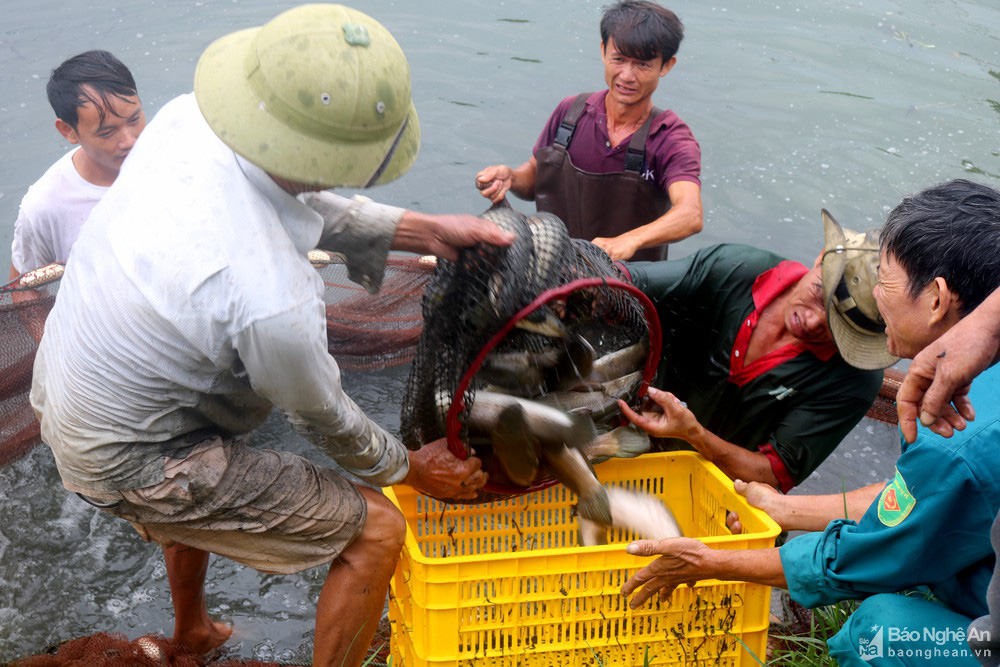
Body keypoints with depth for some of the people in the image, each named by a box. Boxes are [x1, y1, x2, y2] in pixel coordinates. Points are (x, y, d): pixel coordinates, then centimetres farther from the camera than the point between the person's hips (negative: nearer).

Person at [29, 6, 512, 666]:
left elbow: (305, 206, 2)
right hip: (128, 462, -8)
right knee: (376, 530, 0)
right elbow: (328, 421, -16)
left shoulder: (187, 117, -19)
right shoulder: (273, 301, -37)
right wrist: (415, 469, 4)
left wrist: (423, 229, 0)